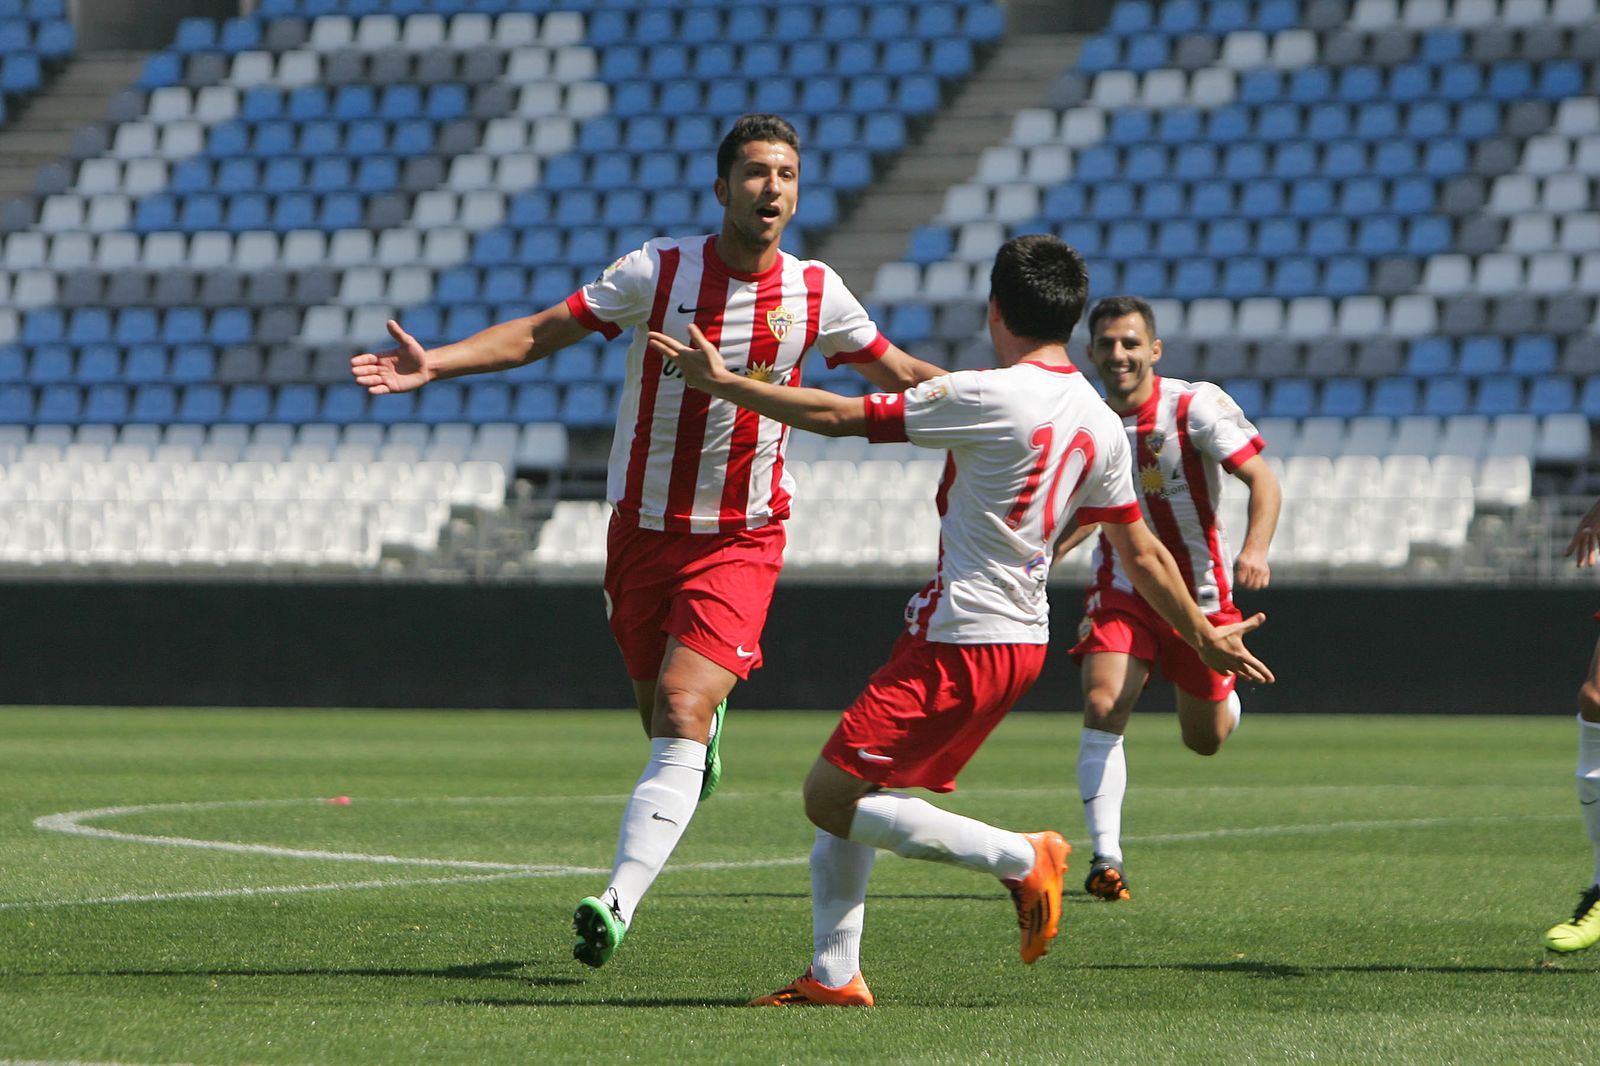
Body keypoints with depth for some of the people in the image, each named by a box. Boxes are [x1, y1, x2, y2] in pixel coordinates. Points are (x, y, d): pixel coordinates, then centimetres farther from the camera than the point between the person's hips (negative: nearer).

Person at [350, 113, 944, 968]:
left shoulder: (815, 293, -3)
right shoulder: (656, 272, -8)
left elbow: (902, 374, 11)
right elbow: (541, 333, -6)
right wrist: (435, 363, -18)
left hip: (741, 540, -1)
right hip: (643, 532, 1)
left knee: (680, 717, -19)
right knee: (665, 718, 11)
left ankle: (619, 903, -25)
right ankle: (710, 718, 51)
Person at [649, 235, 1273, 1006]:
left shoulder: (989, 398, -17)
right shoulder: (1100, 424, 7)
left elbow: (839, 417, -14)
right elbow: (1142, 552, 14)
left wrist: (719, 381, -5)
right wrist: (1203, 638, 28)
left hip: (958, 644, -9)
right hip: (1024, 638, 9)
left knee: (830, 798, -6)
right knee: (845, 792, 16)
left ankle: (1020, 857, -3)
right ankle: (834, 974, 15)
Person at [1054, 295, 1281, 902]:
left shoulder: (1195, 405, -16)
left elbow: (1262, 480, -21)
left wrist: (1255, 549, -38)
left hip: (1199, 592, -2)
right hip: (1122, 590, 2)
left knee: (1206, 741, 10)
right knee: (1103, 707, -22)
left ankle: (1225, 698, 50)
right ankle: (1106, 859, -19)